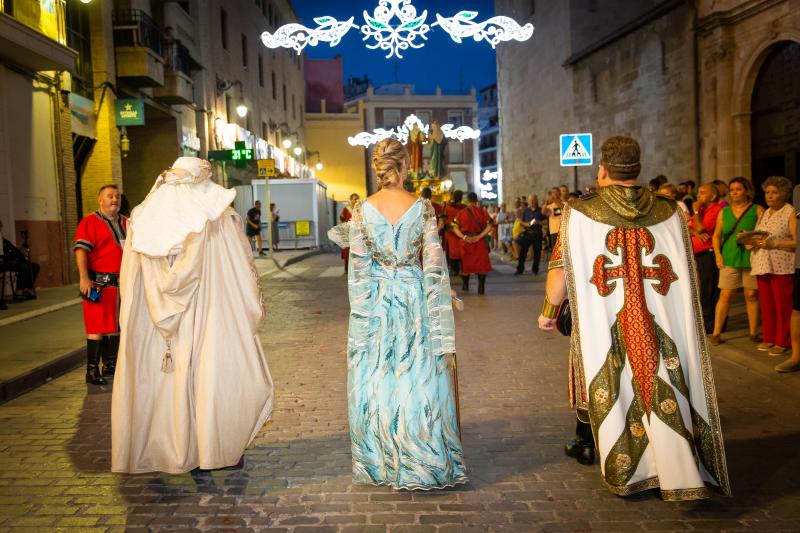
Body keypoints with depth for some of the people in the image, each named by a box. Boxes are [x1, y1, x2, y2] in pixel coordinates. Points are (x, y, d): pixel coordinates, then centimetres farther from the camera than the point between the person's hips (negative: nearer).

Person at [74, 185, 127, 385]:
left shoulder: (125, 223, 17)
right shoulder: (90, 222, -4)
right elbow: (81, 250, -14)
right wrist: (84, 278, -24)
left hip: (121, 283, 7)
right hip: (98, 283, -7)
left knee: (115, 325, 13)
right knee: (97, 328, -6)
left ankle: (111, 366, 24)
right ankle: (92, 371, -1)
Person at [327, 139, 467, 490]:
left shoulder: (362, 209, -6)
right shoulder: (423, 208, -8)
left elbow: (358, 268, -5)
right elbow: (434, 266, -8)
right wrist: (442, 328, -2)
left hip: (375, 304, 1)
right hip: (414, 301, -1)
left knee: (377, 380, 11)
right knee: (417, 379, 9)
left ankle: (380, 461, 23)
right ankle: (423, 463, 20)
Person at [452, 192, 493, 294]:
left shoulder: (461, 212, 0)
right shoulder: (483, 212, -3)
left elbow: (455, 227, -4)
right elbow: (489, 226, -9)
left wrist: (464, 237, -10)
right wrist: (479, 236, -11)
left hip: (465, 241, 1)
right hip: (480, 242, -1)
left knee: (466, 263, 16)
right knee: (481, 264, 5)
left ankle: (465, 285, 26)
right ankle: (481, 288, -3)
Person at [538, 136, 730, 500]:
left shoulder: (578, 213, -8)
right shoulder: (669, 212, 0)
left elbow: (560, 270, -7)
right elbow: (682, 274, 5)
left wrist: (548, 311, 6)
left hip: (600, 322, -1)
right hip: (660, 324, 1)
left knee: (604, 385, 18)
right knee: (663, 390, 8)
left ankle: (587, 446, 37)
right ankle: (681, 473, 8)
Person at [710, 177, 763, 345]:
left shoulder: (758, 210, 2)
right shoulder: (724, 212, 12)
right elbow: (716, 235, 15)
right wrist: (717, 253, 2)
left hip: (751, 259, -2)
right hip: (729, 259, 2)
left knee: (752, 295, 3)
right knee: (725, 295, -2)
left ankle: (753, 333, 14)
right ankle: (716, 333, 0)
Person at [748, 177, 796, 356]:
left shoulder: (790, 213, -3)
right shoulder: (764, 213, 18)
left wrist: (773, 243, -18)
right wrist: (753, 241, 2)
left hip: (782, 267, -6)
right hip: (762, 265, 6)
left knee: (782, 305, -3)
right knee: (766, 304, 8)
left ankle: (783, 341, 5)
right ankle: (769, 338, 17)